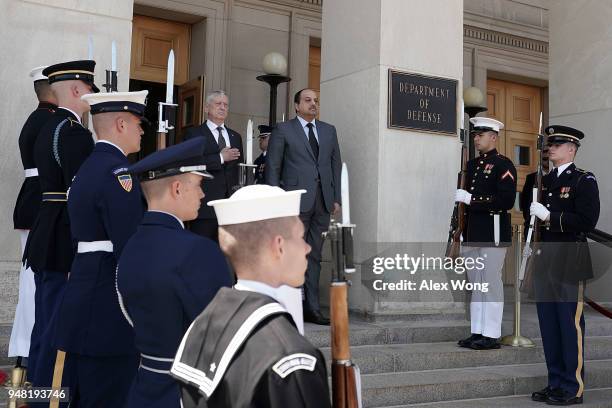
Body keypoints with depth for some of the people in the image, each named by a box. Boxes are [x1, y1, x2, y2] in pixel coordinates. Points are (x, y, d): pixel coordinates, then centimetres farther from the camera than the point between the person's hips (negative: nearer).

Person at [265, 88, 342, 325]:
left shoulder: (329, 131, 18)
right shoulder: (283, 130, 5)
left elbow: (336, 165, 16)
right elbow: (273, 167, 1)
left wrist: (336, 198, 9)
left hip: (323, 201, 4)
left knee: (314, 256, 7)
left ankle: (311, 308, 11)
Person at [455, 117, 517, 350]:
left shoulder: (503, 165, -6)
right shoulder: (472, 164, 17)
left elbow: (506, 200, -17)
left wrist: (472, 199, -19)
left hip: (493, 234, -8)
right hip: (472, 234, 8)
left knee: (491, 283, -3)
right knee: (476, 284, 11)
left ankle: (491, 335, 4)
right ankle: (477, 332, 19)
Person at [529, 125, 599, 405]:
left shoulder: (584, 181, -4)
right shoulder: (543, 180, 16)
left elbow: (587, 221, -16)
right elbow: (530, 209, 25)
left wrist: (549, 217, -18)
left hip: (569, 264, -7)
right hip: (544, 263, 7)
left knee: (570, 325, -1)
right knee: (548, 325, 10)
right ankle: (555, 384, 21)